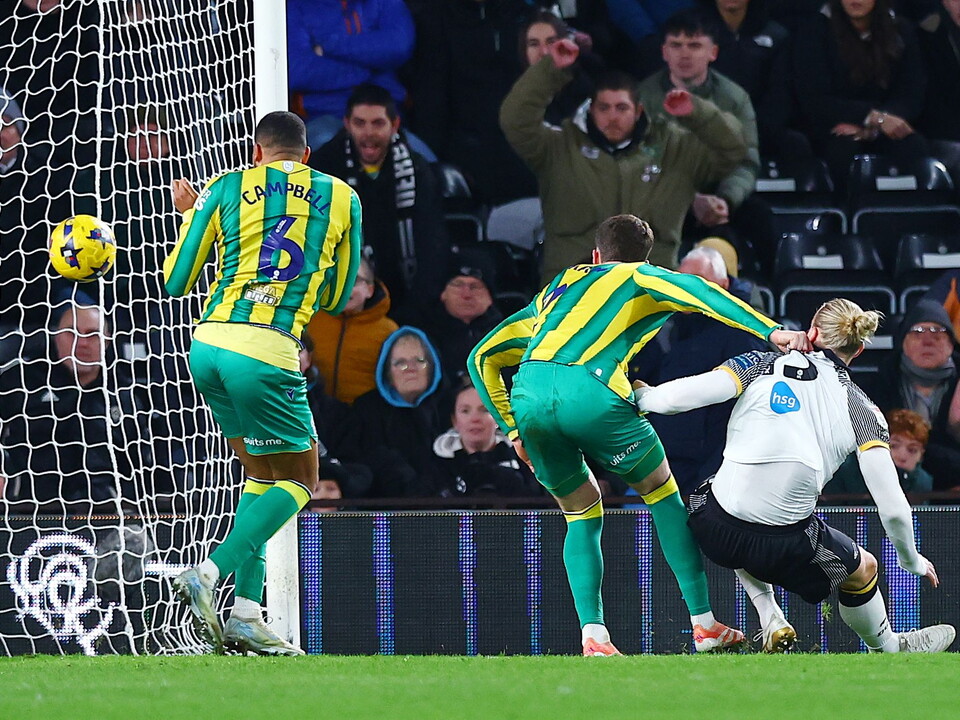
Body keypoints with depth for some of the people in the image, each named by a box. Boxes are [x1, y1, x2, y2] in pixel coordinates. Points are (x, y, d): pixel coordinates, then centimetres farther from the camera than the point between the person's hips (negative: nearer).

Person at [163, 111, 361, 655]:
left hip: (208, 345, 4)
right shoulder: (342, 198, 11)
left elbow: (176, 282, 12)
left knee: (261, 473, 20)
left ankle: (248, 611, 11)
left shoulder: (226, 188, 11)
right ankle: (210, 573, -11)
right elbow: (337, 297, 19)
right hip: (266, 352, -4)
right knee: (299, 480, 10)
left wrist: (191, 215, 28)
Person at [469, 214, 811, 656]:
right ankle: (704, 624, 16)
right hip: (589, 391, -4)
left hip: (528, 397, 4)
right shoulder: (638, 278, 25)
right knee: (662, 493, 19)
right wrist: (771, 331, -5)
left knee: (581, 511, 23)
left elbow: (483, 358, 36)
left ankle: (593, 635, 5)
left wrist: (513, 430, 33)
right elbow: (695, 291, 3)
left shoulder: (554, 291, 37)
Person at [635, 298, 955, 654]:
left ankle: (769, 617, 26)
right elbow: (893, 509, 0)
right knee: (863, 568, 29)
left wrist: (641, 396, 16)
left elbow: (676, 397, -6)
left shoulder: (763, 365, 4)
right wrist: (911, 560, 18)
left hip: (712, 531, 1)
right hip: (786, 549, -1)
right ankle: (888, 647, 52)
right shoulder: (862, 410, 5)